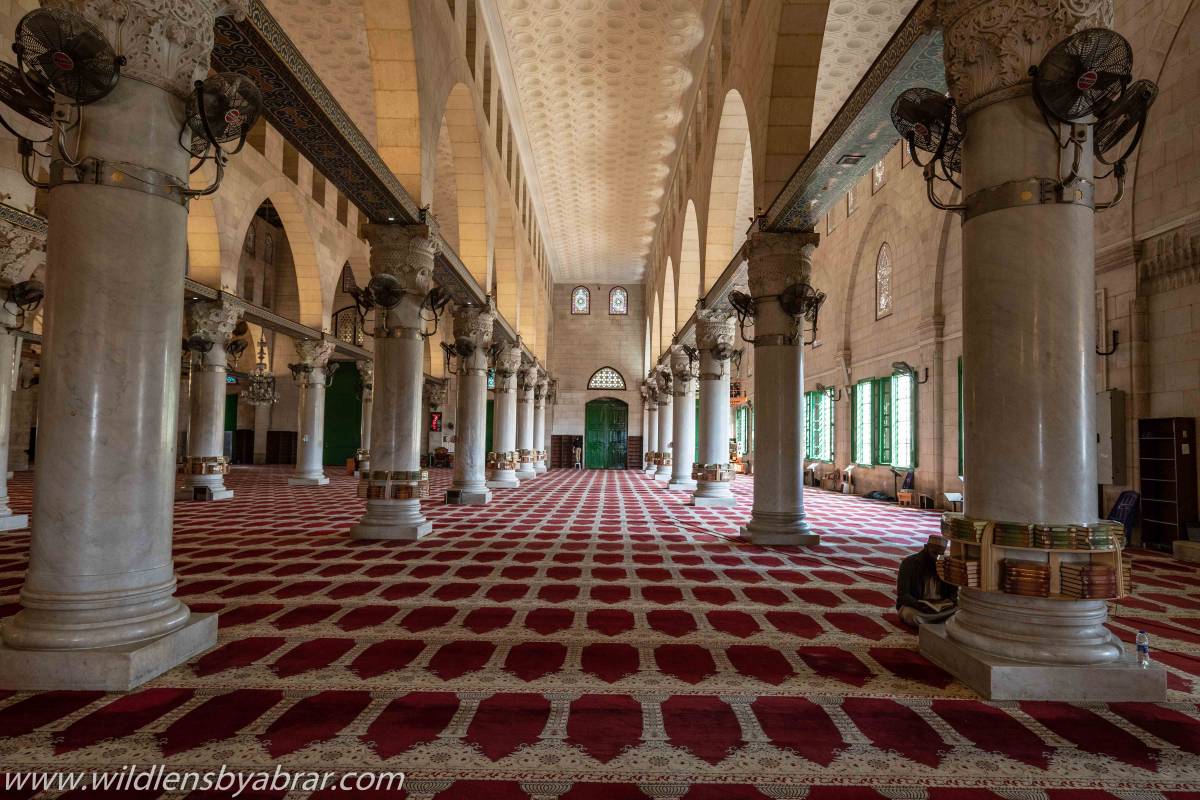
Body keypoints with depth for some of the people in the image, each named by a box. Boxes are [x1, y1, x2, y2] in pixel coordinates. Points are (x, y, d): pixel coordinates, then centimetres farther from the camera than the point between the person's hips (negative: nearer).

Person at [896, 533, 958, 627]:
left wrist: (952, 600, -12)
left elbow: (953, 591, 12)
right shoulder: (909, 563, -9)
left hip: (941, 607, 4)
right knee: (911, 616, -37)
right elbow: (902, 594, -13)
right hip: (913, 606, -4)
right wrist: (919, 605, -31)